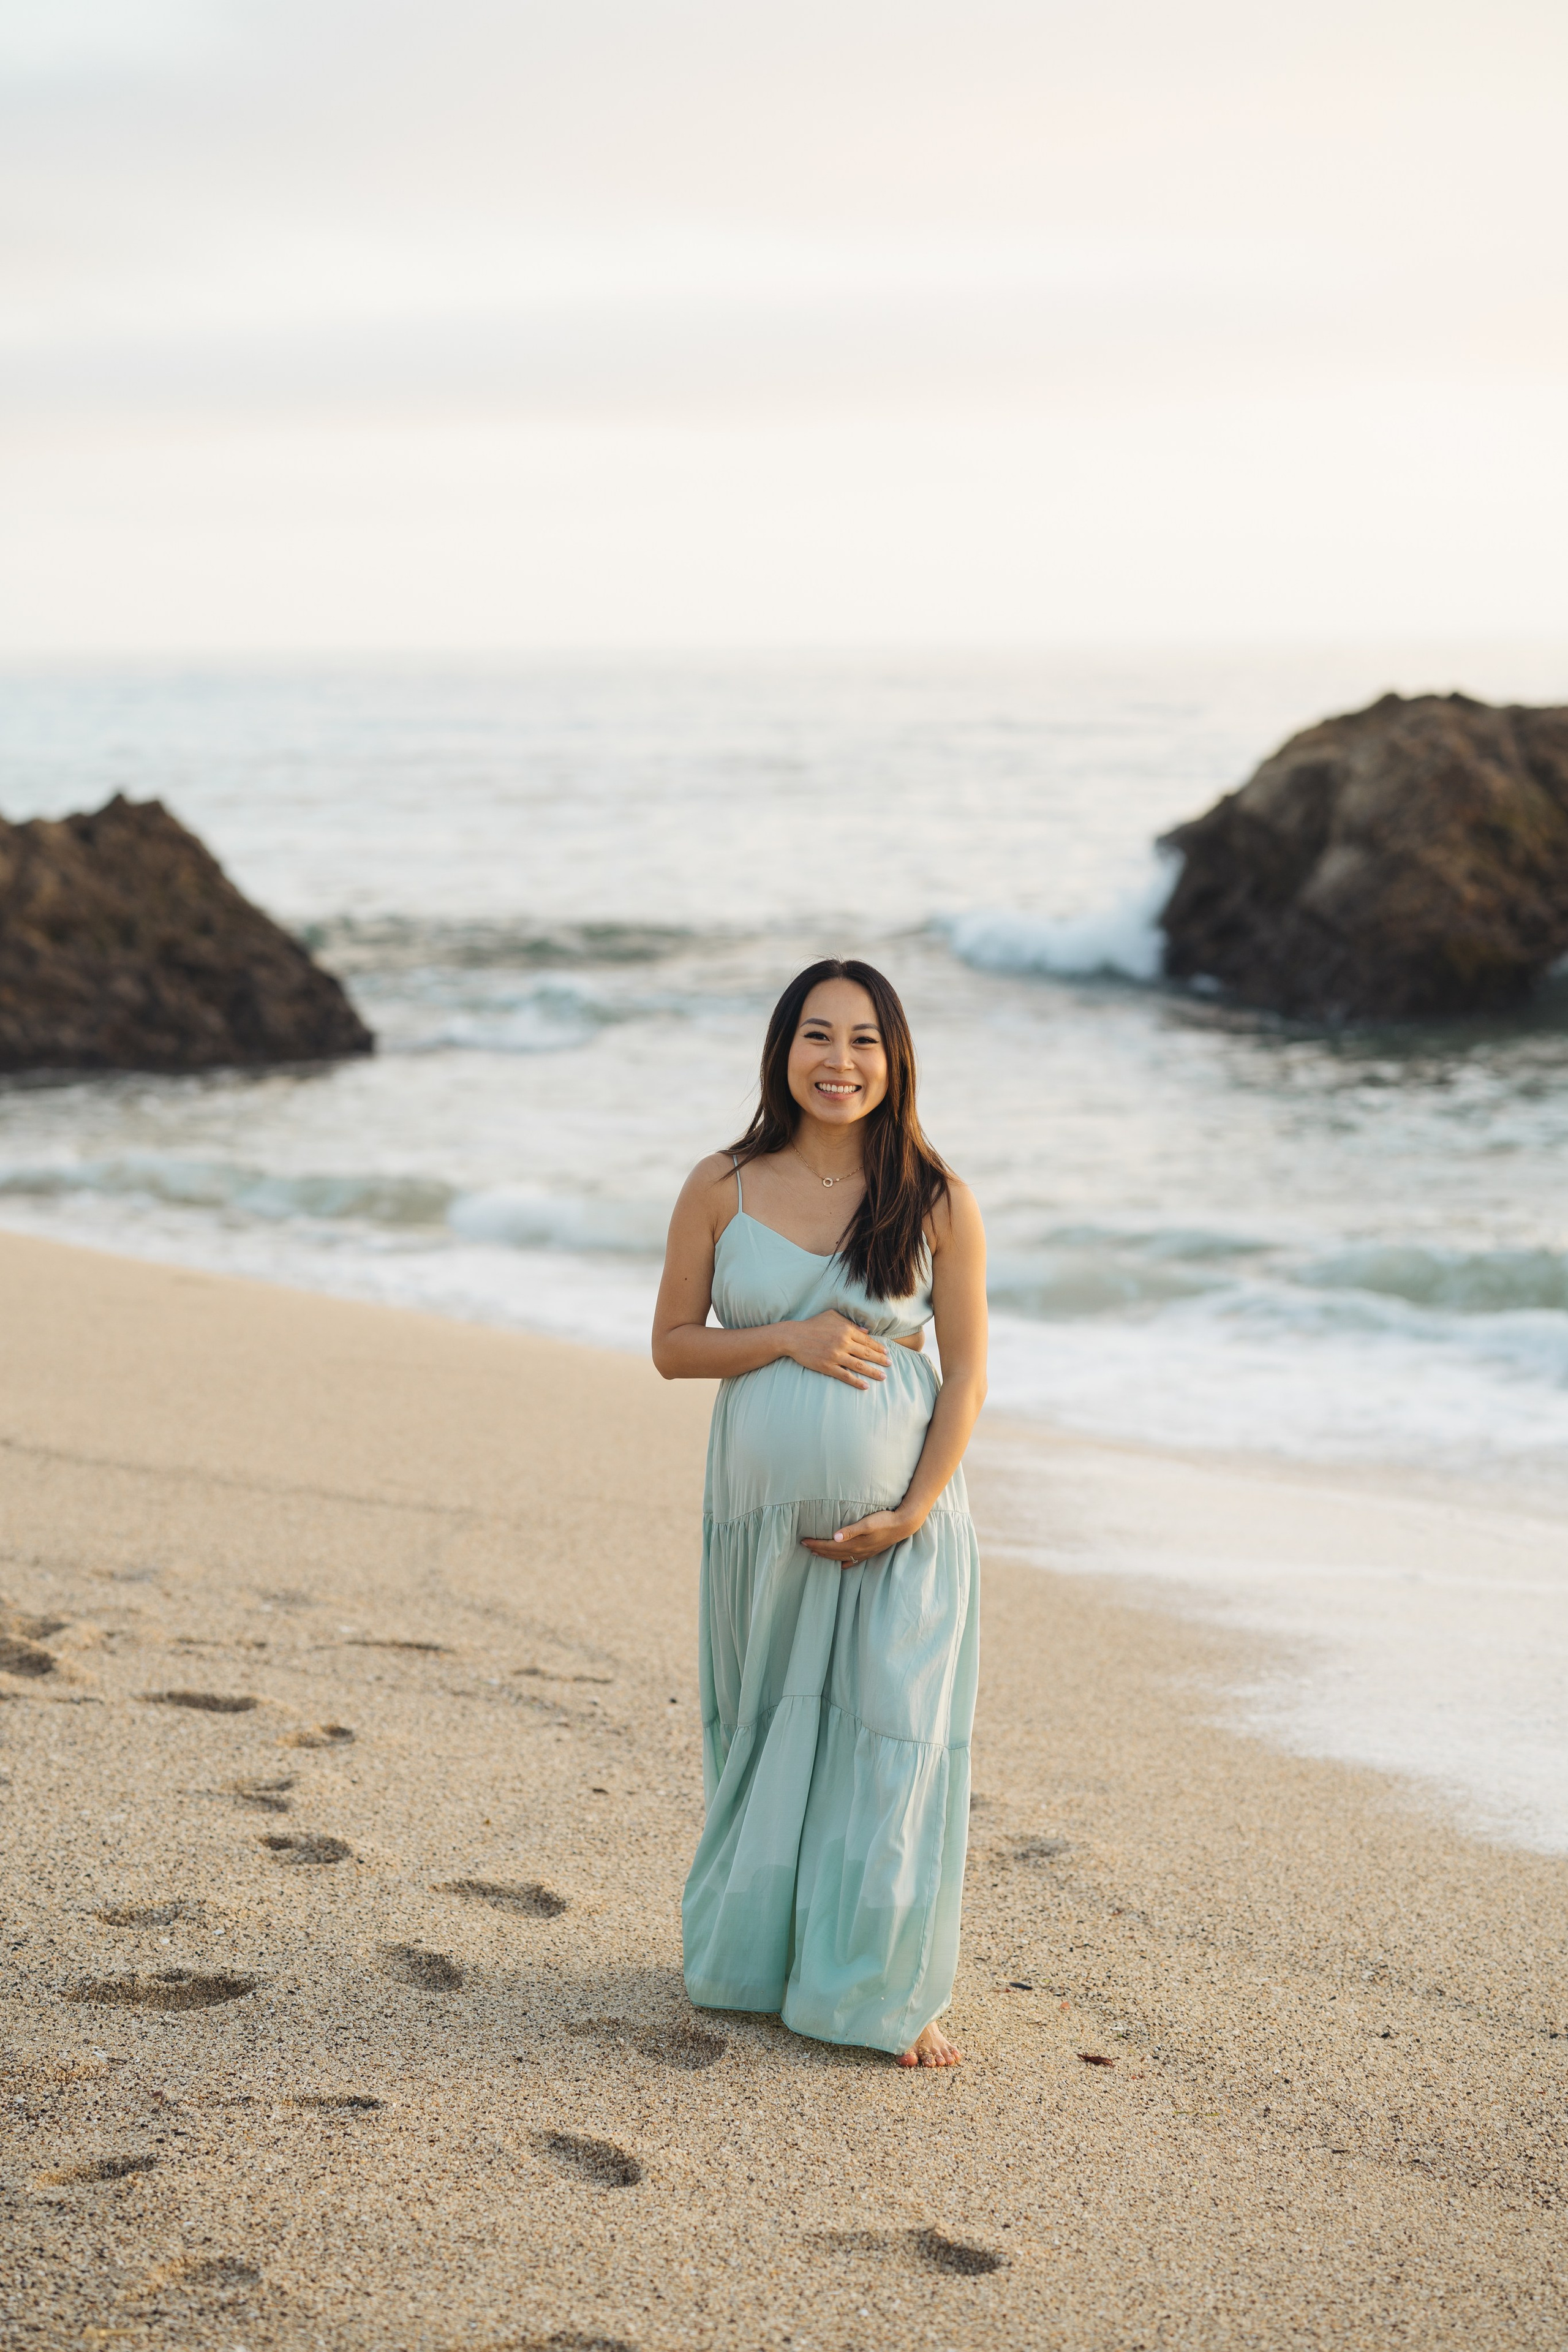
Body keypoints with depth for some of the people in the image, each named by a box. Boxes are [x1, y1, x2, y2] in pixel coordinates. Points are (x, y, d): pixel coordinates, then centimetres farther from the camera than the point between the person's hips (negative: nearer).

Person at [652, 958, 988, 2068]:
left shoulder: (937, 1201, -3)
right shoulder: (722, 1188, -1)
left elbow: (967, 1372, -2)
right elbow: (672, 1345, 3)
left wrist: (913, 1512, -12)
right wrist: (790, 1339, -14)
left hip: (899, 1518, -1)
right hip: (764, 1512, 1)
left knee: (892, 1743, -3)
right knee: (766, 1732, 13)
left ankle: (886, 1993, 10)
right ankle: (752, 1954, 33)